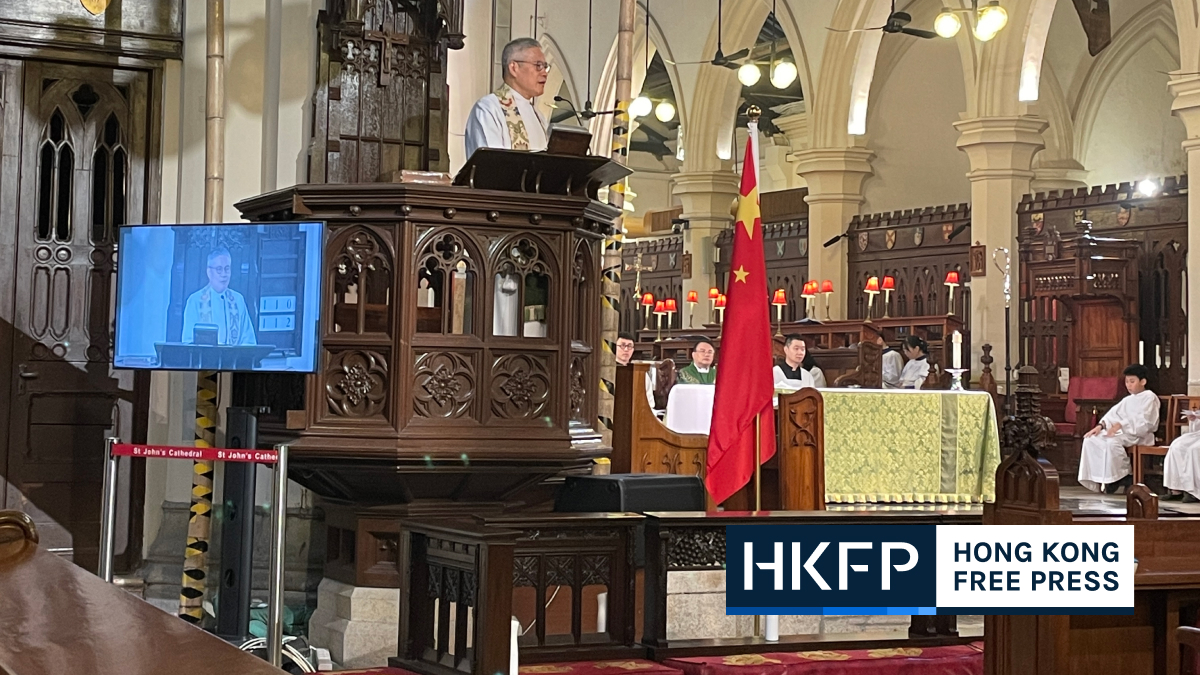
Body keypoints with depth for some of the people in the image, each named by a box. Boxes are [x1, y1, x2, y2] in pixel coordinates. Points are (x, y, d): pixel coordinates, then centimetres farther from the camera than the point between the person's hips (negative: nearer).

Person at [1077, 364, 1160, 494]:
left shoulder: (1149, 397, -2)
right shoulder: (1127, 400, 23)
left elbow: (1143, 421, -16)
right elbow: (1114, 414, 12)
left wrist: (1121, 425, -23)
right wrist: (1100, 426, -7)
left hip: (1140, 435, -8)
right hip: (1123, 432, 8)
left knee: (1112, 442, -37)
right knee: (1090, 439, -11)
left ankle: (1123, 476, -21)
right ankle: (1097, 477, -16)